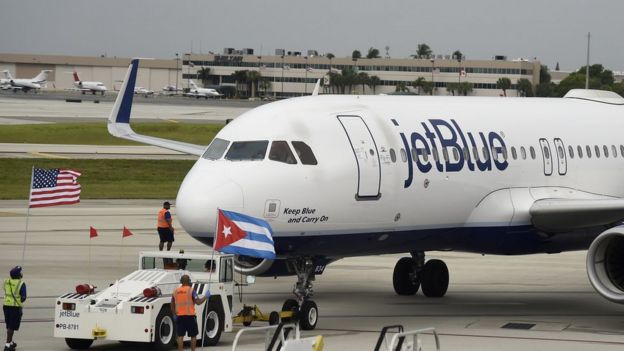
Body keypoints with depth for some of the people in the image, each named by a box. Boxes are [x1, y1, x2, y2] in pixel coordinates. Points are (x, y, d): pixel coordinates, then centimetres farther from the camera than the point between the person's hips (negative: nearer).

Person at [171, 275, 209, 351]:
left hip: (179, 316, 4)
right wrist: (206, 296, -1)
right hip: (190, 316, -4)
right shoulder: (190, 290, -7)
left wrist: (174, 314, 25)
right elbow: (198, 302, -15)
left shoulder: (176, 291, 8)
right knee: (193, 335, 8)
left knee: (180, 336, 3)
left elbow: (172, 305, 14)